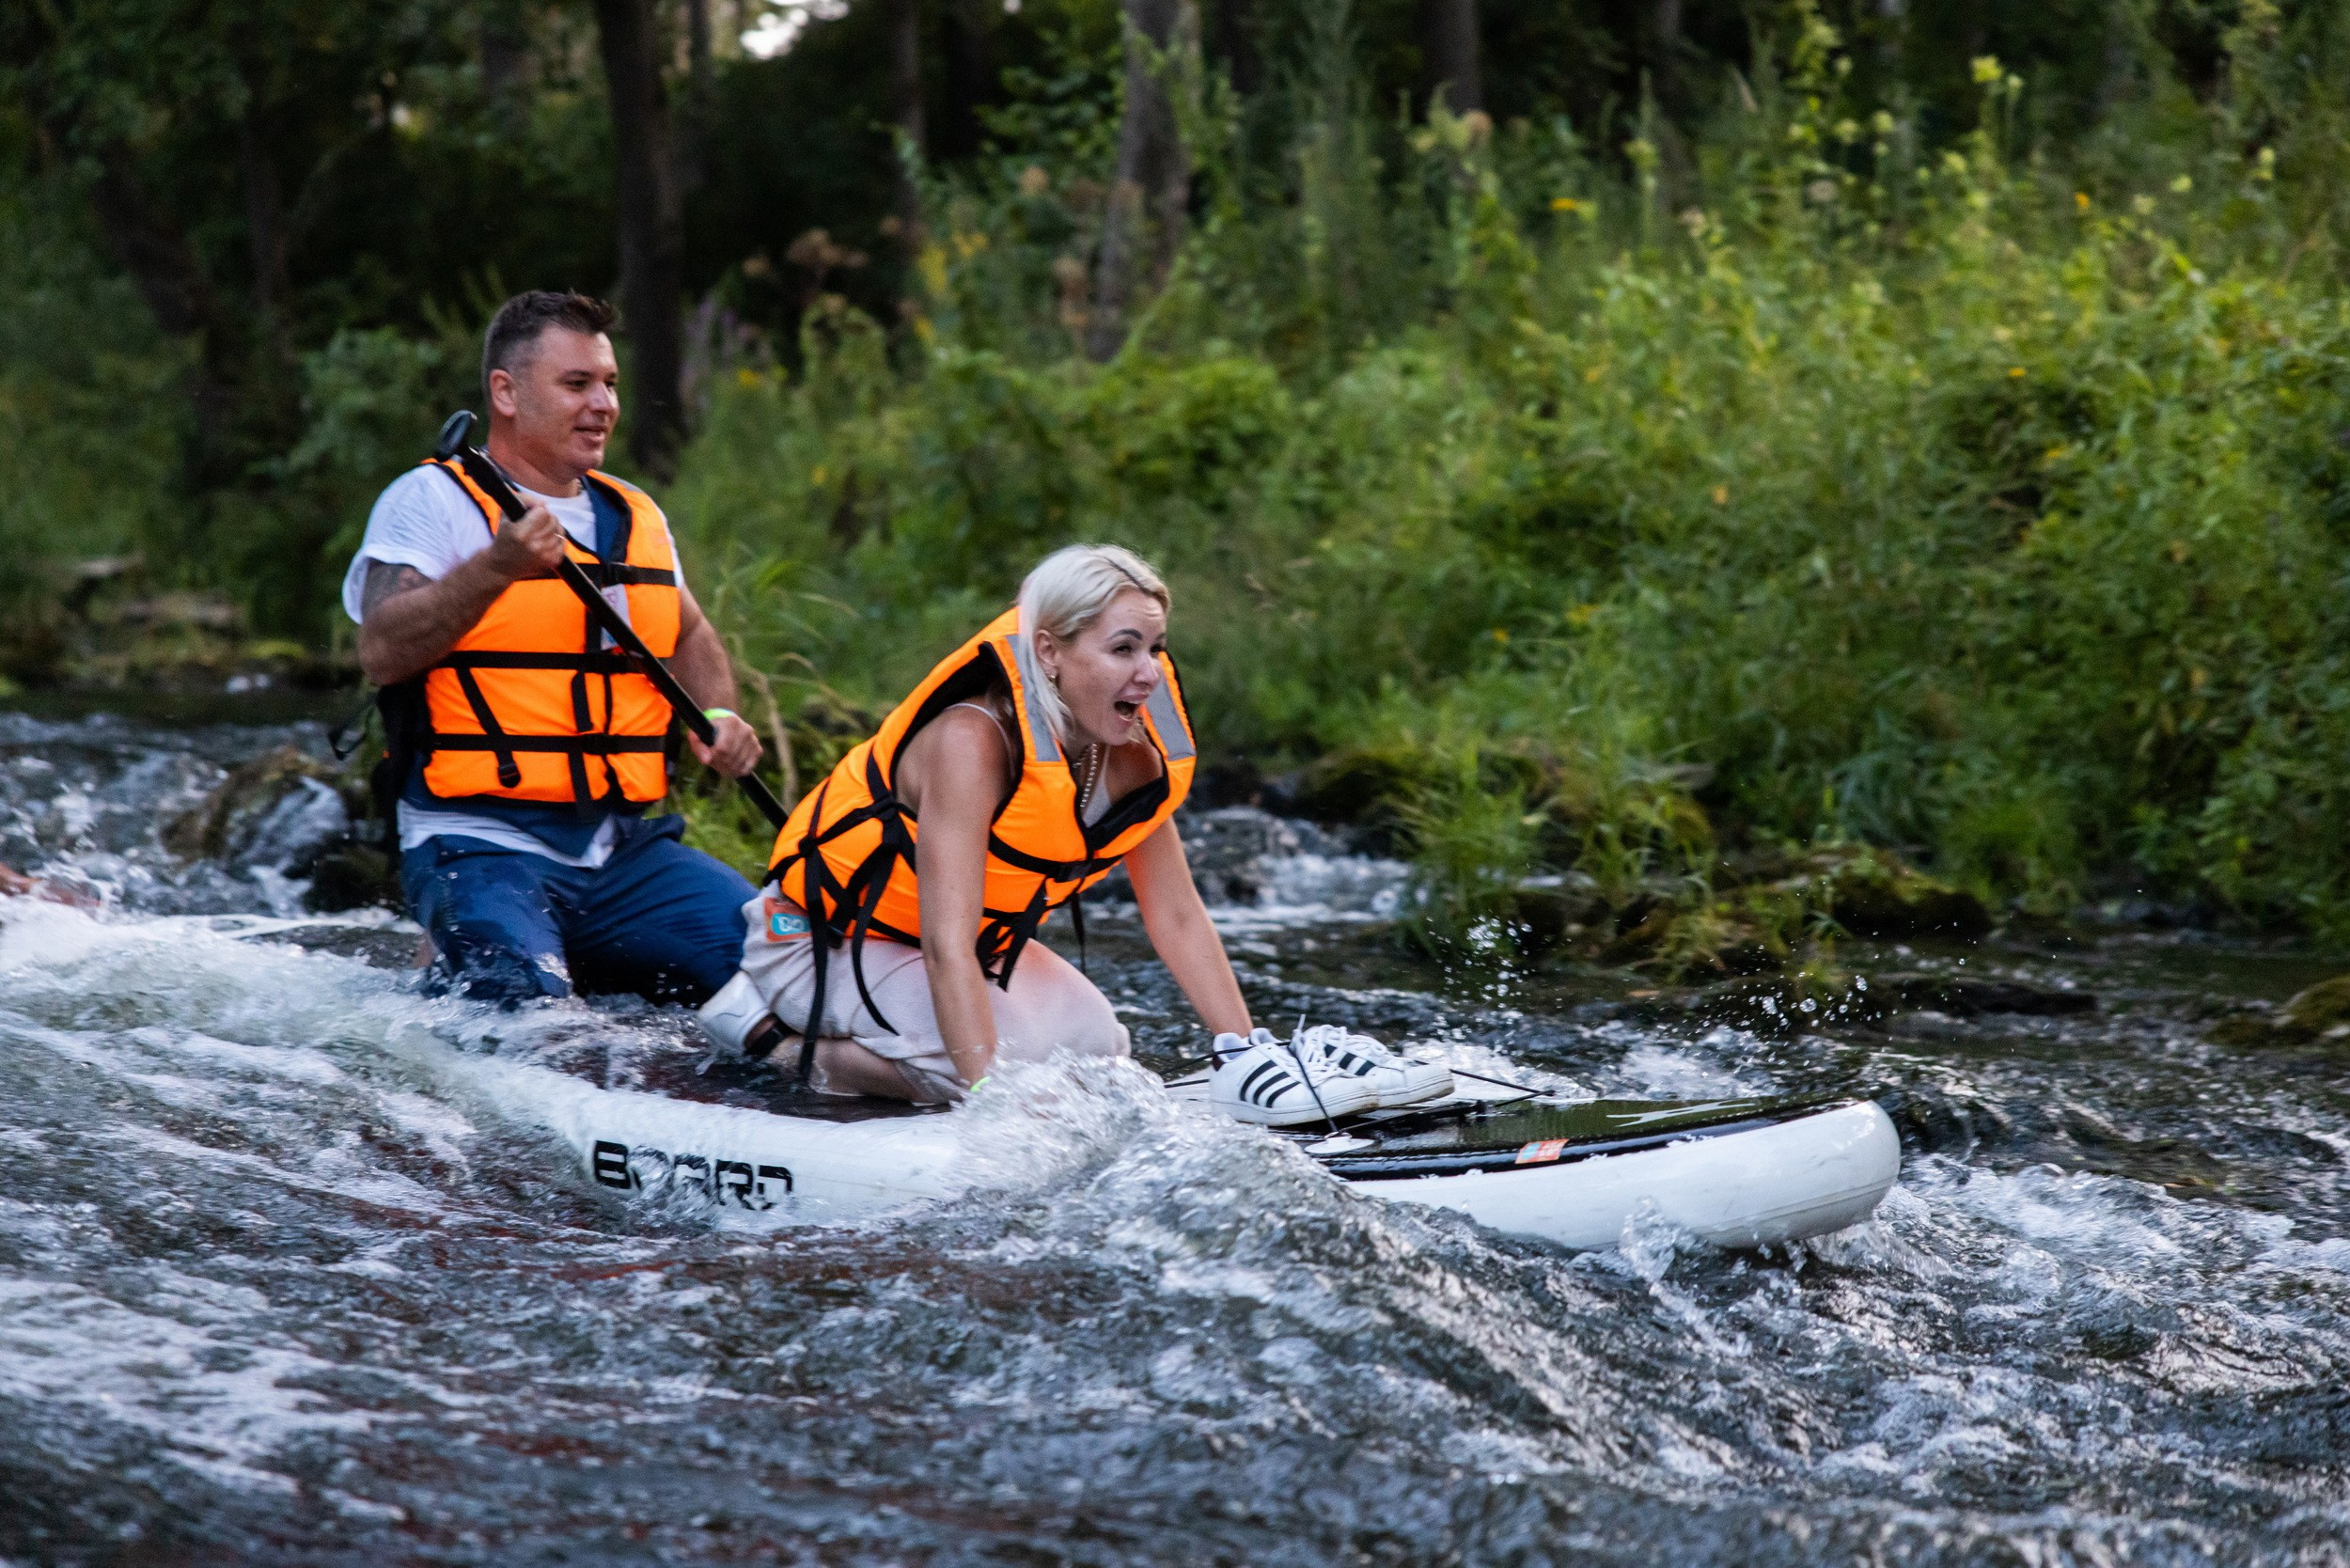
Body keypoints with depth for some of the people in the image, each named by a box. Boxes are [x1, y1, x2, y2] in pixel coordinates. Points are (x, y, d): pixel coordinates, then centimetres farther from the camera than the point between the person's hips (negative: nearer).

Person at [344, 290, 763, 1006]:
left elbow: (689, 637, 33)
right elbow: (381, 653, -16)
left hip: (624, 849, 6)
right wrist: (498, 567, -28)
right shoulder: (432, 499, -2)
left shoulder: (635, 516, 18)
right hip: (479, 847, -6)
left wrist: (716, 716, 12)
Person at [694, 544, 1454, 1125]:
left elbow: (1177, 916, -3)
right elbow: (947, 946, -39)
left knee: (1095, 1043, -8)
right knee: (1023, 1060, -25)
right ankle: (784, 1030, -11)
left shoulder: (1134, 757, -11)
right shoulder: (972, 741, -33)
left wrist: (1246, 1051, -12)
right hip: (824, 937, -8)